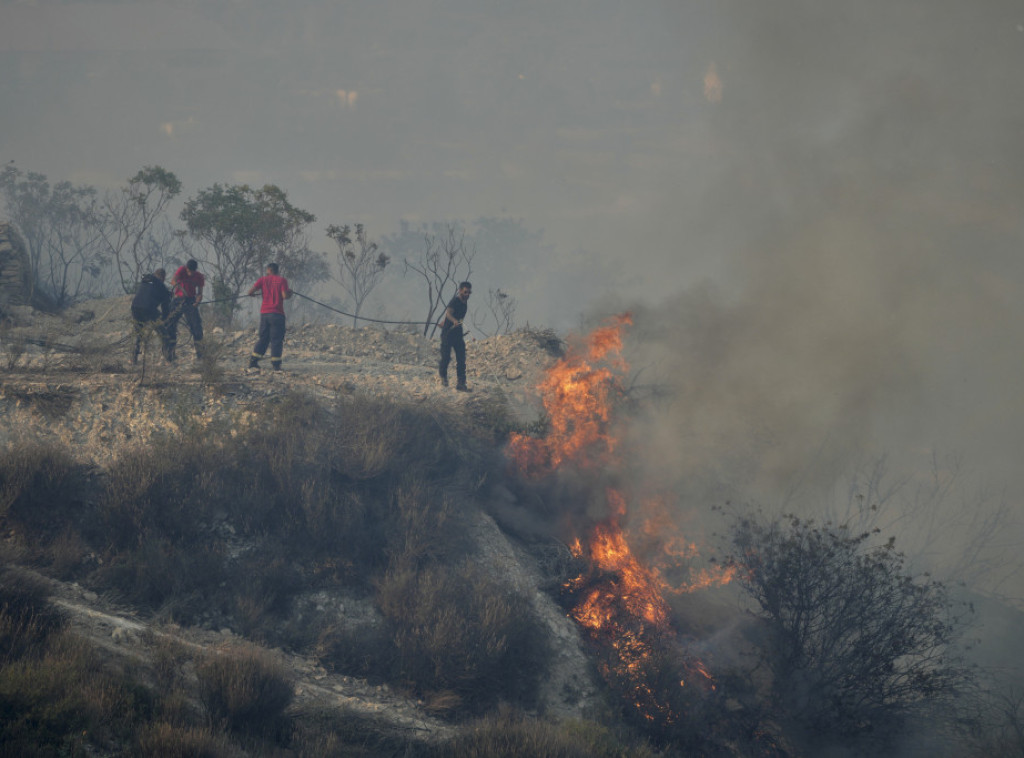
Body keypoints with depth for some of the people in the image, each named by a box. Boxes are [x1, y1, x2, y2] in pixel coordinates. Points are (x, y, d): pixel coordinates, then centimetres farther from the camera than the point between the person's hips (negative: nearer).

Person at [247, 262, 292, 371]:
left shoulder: (263, 279, 4)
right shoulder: (282, 280, -2)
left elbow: (251, 291, -5)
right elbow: (285, 296, -12)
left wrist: (252, 294, 18)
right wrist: (290, 292, 9)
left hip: (264, 313, 3)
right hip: (277, 313, -3)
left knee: (263, 338, 14)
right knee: (276, 339, 1)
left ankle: (253, 361, 10)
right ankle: (275, 364, -5)